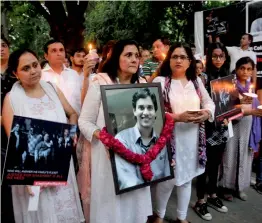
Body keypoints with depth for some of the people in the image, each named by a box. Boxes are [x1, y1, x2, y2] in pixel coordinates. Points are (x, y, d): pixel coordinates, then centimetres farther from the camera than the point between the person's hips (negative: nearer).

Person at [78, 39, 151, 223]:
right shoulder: (100, 83, -9)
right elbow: (84, 121, -7)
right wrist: (100, 135, -23)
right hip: (109, 155, -4)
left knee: (135, 201, 16)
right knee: (111, 203, 8)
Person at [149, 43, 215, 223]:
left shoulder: (196, 81, 8)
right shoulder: (160, 81, -7)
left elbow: (209, 103, 13)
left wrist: (206, 113, -10)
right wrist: (178, 117, -24)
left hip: (192, 138, 5)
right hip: (169, 137, -4)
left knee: (187, 178, 17)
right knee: (166, 179, 4)